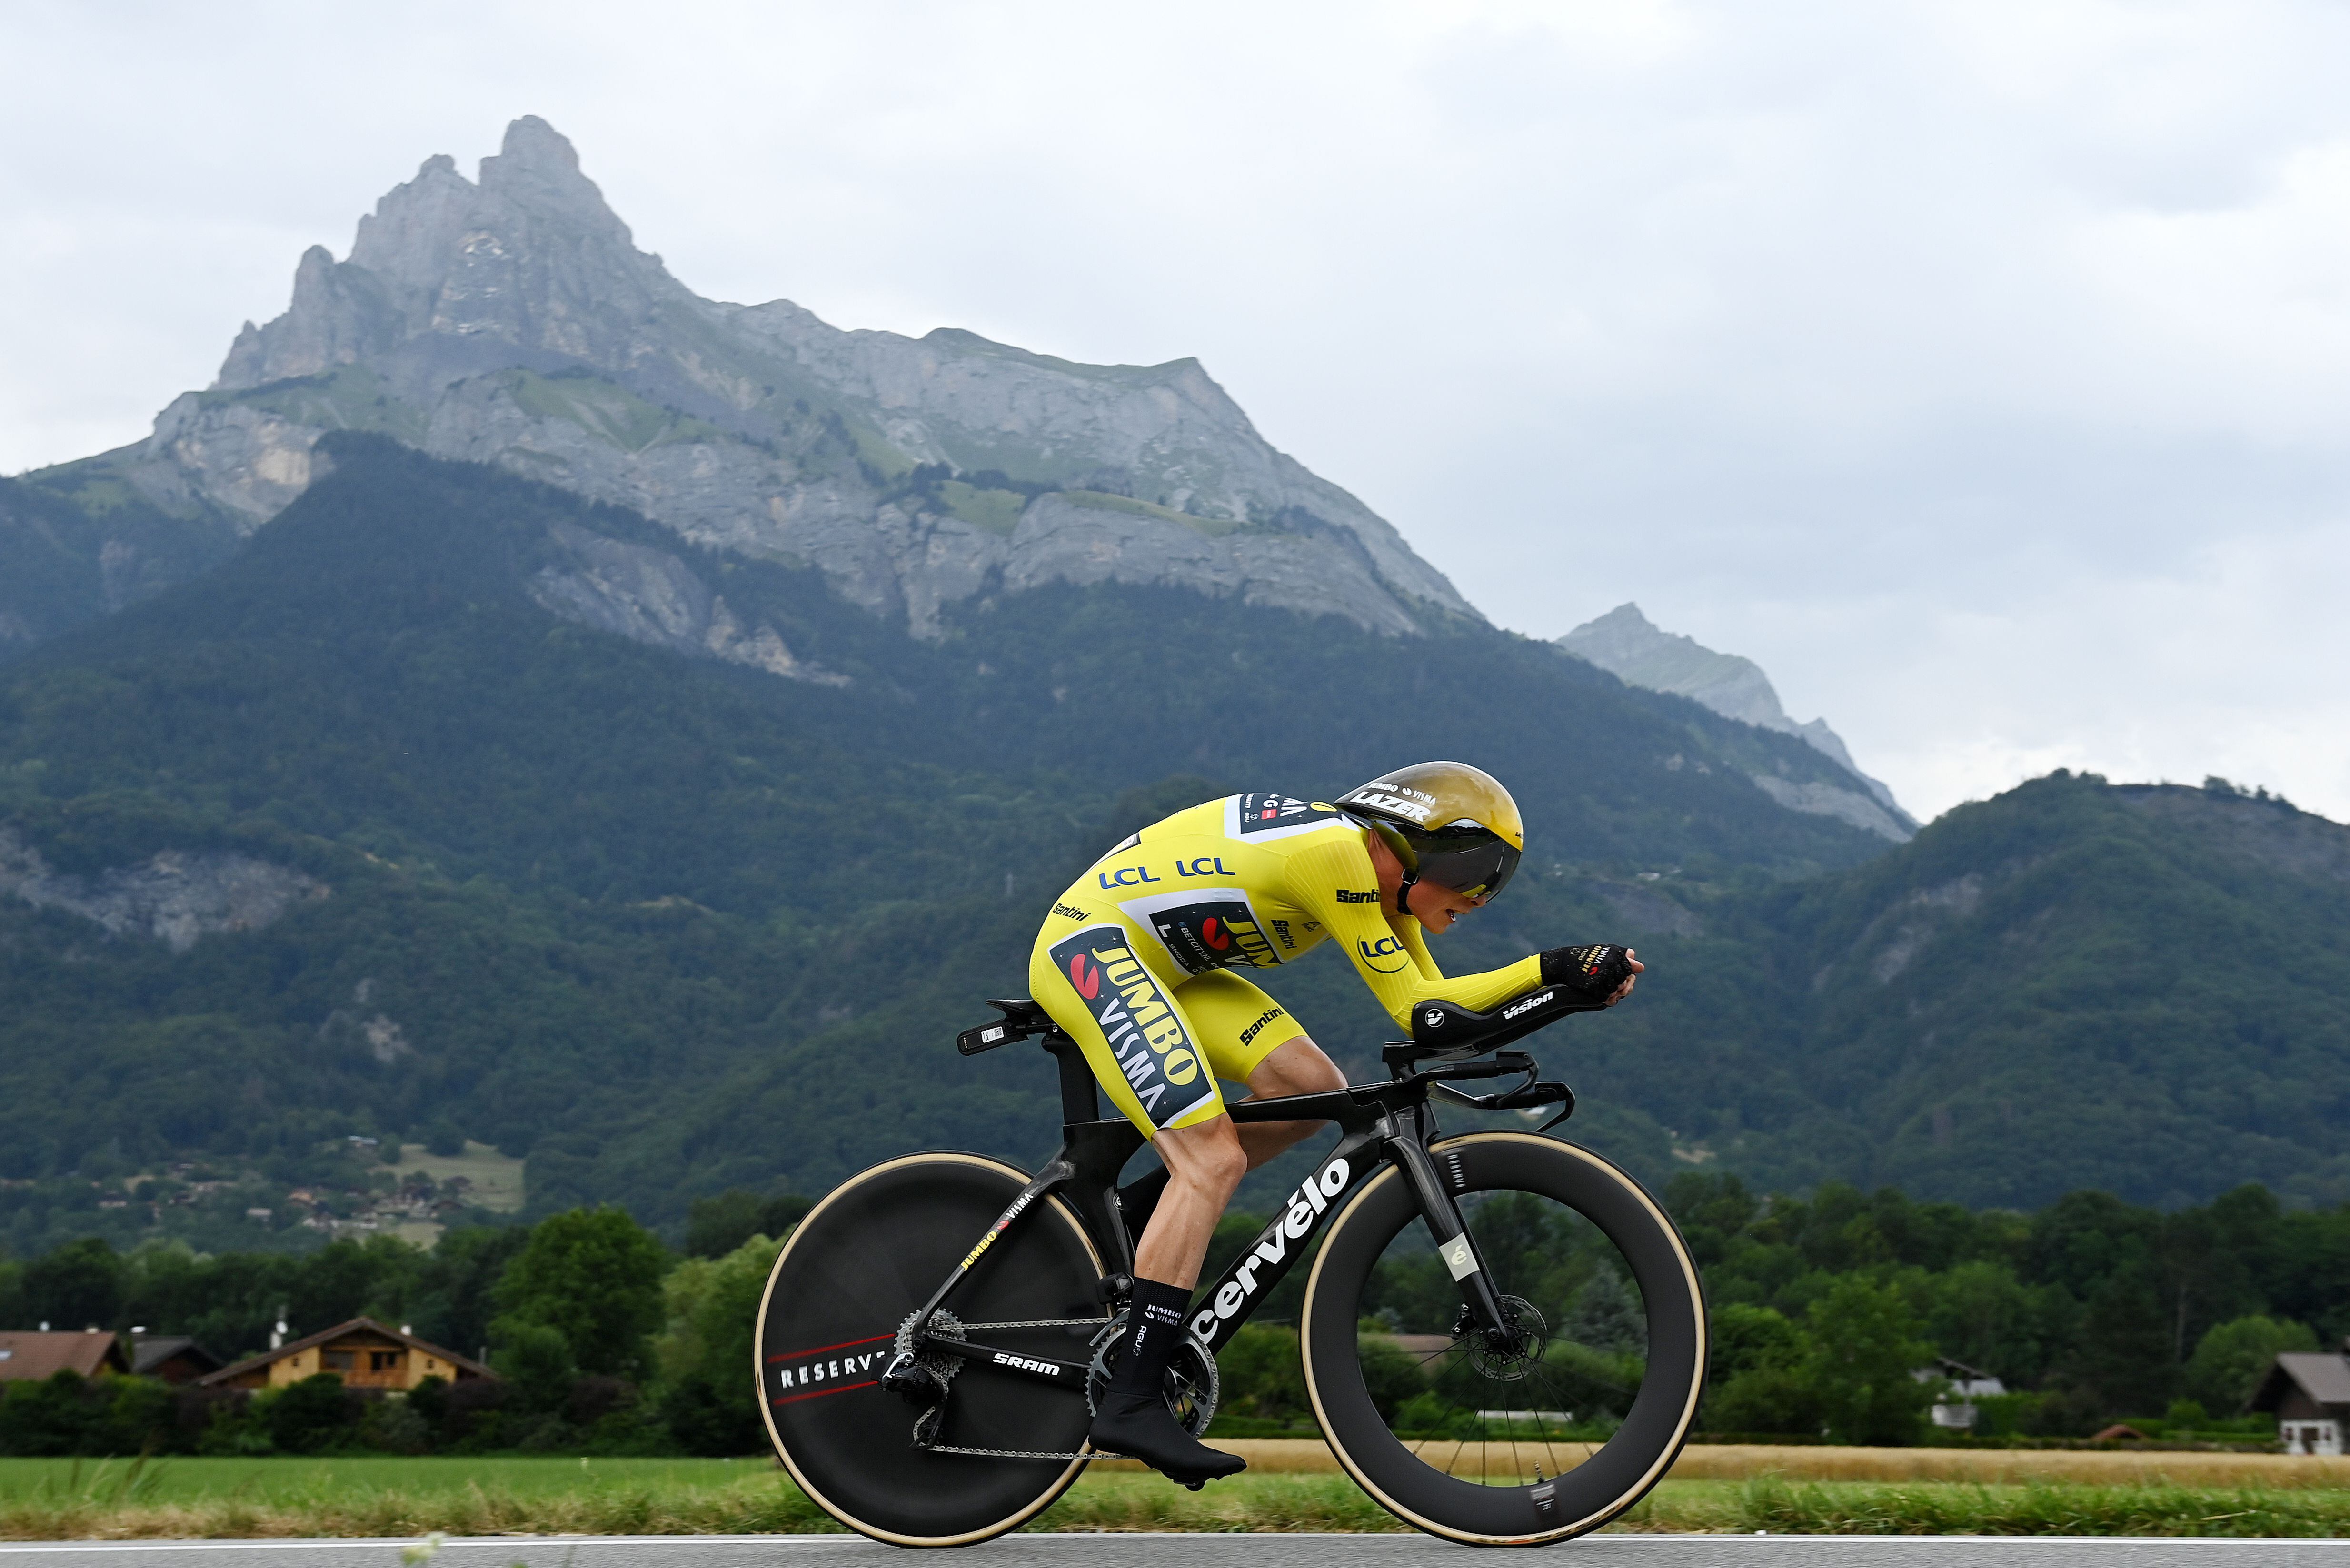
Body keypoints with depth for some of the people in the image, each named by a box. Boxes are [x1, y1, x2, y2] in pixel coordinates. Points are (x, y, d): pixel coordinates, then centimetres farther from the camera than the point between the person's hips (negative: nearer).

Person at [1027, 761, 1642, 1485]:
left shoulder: (1383, 876, 8)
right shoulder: (1338, 853, -21)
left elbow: (1442, 1008, 7)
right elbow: (1416, 1010, -19)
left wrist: (1572, 982, -3)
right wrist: (1549, 969, -18)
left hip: (1154, 962, 10)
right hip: (1090, 945, -10)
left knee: (1313, 1089, -1)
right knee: (1213, 1157, -19)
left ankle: (1125, 1219, 9)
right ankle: (1132, 1404, -20)